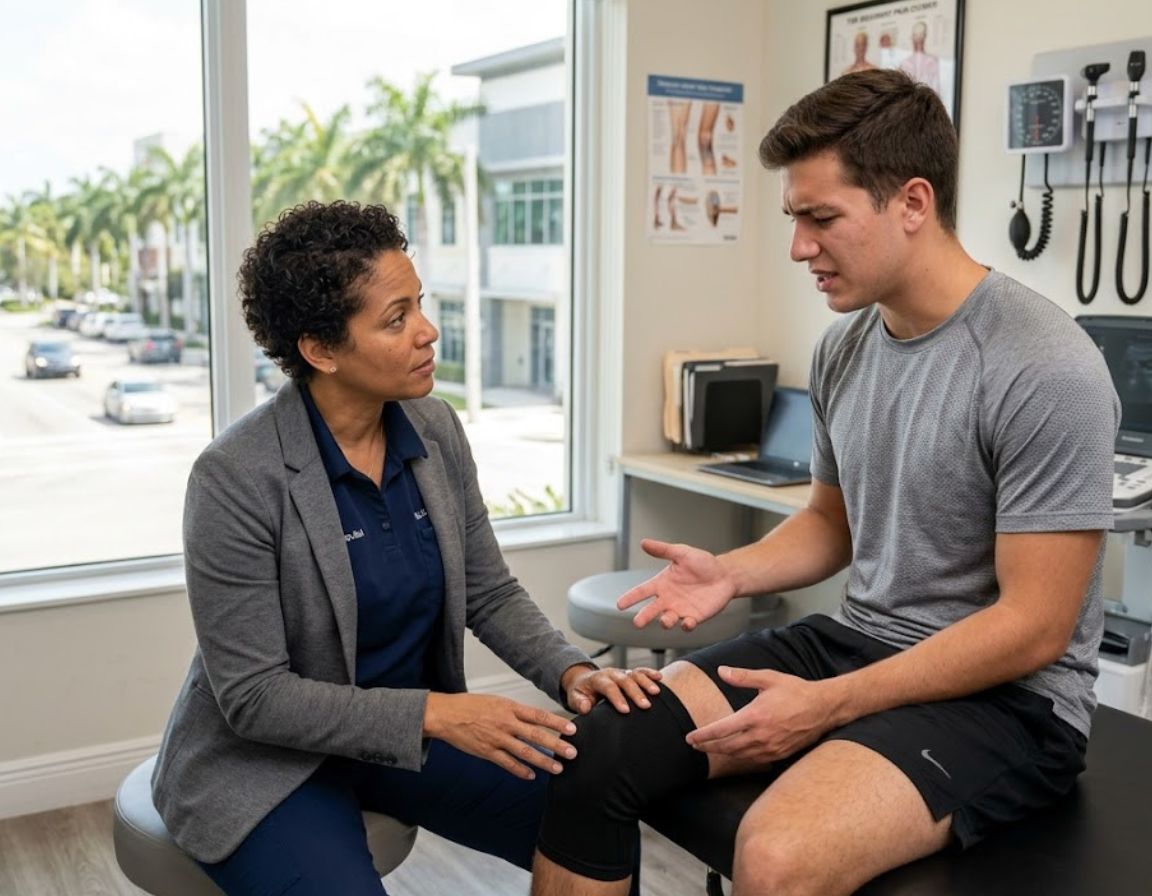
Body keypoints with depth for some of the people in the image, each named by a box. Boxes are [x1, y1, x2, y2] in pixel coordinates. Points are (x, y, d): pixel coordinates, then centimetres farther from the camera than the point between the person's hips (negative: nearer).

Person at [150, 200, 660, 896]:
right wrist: (435, 713, -28)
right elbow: (253, 697, -20)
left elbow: (490, 593, 3)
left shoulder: (437, 430, -6)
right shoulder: (237, 477, -22)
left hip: (413, 730, 5)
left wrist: (571, 671, -15)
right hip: (268, 758, -4)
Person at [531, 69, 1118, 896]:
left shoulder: (1044, 371, -19)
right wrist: (733, 572, -3)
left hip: (1005, 696, -6)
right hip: (854, 640, 7)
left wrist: (829, 707, -21)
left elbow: (1032, 627, -19)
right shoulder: (845, 348, 4)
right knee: (588, 756, -7)